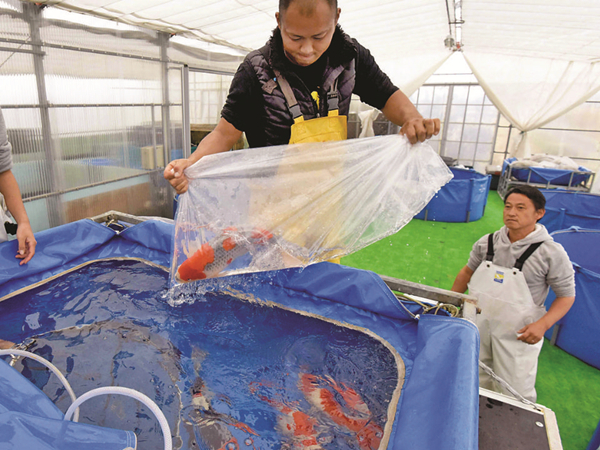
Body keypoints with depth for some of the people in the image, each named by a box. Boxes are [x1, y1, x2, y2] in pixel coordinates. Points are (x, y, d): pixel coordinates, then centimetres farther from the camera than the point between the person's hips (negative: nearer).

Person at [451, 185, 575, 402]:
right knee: (474, 387, 18)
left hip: (518, 335, -4)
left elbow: (566, 296, -6)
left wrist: (543, 325, -20)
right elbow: (467, 272, 12)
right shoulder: (488, 243, -2)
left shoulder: (551, 253, -13)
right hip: (479, 326, 4)